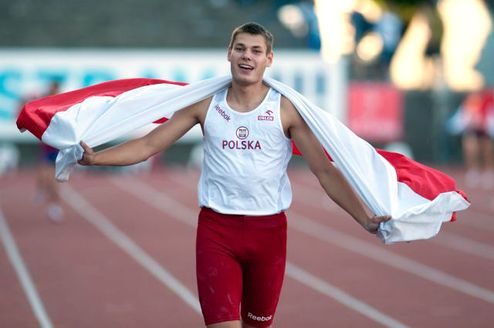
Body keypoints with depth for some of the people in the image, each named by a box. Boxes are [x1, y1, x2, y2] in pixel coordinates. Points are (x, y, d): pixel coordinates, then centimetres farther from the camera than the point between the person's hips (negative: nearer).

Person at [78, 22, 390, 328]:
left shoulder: (286, 109, -4)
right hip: (216, 227, 0)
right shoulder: (206, 104, 1)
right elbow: (149, 145, 2)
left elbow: (325, 170, -5)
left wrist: (365, 218, -15)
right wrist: (95, 157, -11)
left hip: (268, 230, 0)